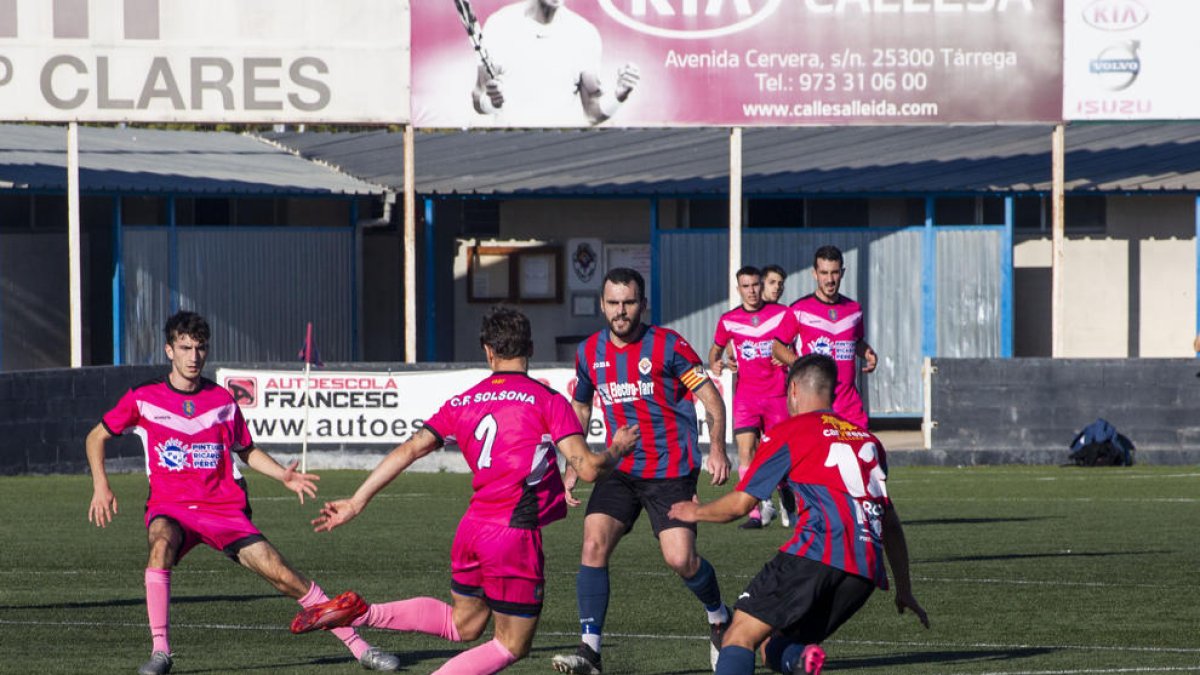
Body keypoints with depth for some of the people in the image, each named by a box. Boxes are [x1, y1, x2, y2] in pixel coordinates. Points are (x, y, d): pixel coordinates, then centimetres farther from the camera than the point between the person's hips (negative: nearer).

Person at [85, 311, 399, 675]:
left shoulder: (222, 401, 7)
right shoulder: (144, 399, 0)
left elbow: (247, 450, 20)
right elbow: (96, 437, 11)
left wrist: (283, 475, 3)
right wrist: (101, 486, -3)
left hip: (225, 508, 2)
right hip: (170, 508, -2)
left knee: (283, 575, -8)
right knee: (162, 543, -37)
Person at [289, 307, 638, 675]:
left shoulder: (462, 402, 9)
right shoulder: (546, 400, -6)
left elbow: (409, 451, 5)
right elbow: (587, 468, -11)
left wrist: (356, 503, 9)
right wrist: (617, 449, 10)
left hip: (472, 528, 6)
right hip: (515, 534, -6)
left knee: (463, 624, 26)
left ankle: (359, 612, 11)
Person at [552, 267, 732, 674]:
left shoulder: (668, 346, -9)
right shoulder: (589, 352, 5)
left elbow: (712, 399, -6)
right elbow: (580, 407, 21)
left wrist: (717, 449, -19)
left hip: (671, 471, -4)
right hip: (620, 470, 4)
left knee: (680, 560, -10)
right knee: (594, 544, -16)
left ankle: (720, 620, 22)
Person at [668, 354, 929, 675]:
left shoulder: (786, 434, 9)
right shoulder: (868, 440, 26)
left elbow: (740, 504, 10)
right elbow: (890, 522, 29)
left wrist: (696, 512, 30)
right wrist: (904, 589, 35)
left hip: (819, 551, -6)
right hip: (866, 572, 6)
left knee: (741, 634, -7)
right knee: (776, 647, 15)